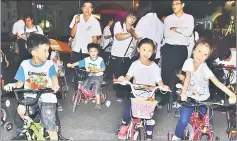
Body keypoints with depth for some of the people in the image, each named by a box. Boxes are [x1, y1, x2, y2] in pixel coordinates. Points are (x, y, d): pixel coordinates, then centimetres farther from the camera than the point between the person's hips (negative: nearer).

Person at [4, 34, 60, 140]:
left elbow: (54, 78, -16)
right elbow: (20, 83, 1)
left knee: (51, 129, -9)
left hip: (47, 97, -2)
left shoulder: (49, 64, -7)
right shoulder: (24, 64, -3)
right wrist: (12, 85, -22)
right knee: (21, 110, -28)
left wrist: (55, 86, -40)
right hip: (31, 96, 2)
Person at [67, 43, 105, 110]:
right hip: (89, 76, 5)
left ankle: (98, 104, 8)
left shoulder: (100, 60, -12)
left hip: (98, 77, -4)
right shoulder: (86, 59, -2)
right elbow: (78, 63, -4)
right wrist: (71, 65, -18)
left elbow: (103, 69, -11)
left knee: (96, 91, -8)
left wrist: (97, 70, -30)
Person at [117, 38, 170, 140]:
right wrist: (123, 79, -28)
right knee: (127, 111, -16)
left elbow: (159, 81, 0)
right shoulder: (135, 64, 1)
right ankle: (124, 126, 15)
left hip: (149, 95, 0)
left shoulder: (155, 67, 2)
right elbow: (128, 77, -5)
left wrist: (163, 86, -22)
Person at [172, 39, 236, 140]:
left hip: (203, 99, -1)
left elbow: (217, 83, -33)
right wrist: (183, 93, -17)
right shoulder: (189, 62, -17)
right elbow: (187, 78, -7)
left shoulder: (204, 68, -26)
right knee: (183, 120, -12)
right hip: (190, 97, 1)